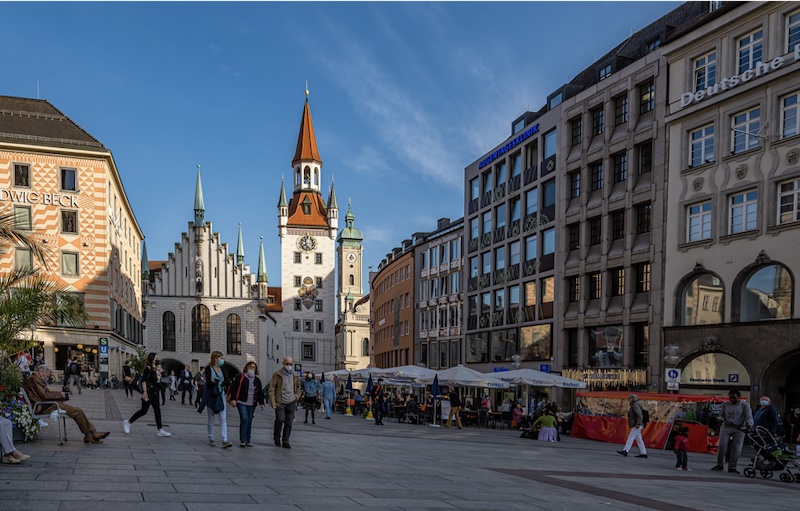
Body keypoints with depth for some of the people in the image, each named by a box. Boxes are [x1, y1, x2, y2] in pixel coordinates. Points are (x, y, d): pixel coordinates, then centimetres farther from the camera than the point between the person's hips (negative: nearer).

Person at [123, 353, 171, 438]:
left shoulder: (154, 369, 14)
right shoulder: (148, 368, -13)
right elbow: (143, 380, -20)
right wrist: (144, 392, -25)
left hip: (154, 392, 9)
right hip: (148, 392, -9)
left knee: (157, 410, 4)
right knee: (144, 410, -4)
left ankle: (160, 430, 4)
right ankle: (128, 422, 14)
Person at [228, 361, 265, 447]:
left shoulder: (257, 380, 15)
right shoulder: (240, 377, 0)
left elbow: (260, 392, 17)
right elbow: (234, 388, -3)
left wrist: (261, 403, 9)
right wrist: (233, 399, -12)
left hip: (251, 404, 5)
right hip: (241, 402, -5)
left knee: (249, 421, 5)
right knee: (244, 419, -15)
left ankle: (247, 440, 13)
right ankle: (242, 440, -10)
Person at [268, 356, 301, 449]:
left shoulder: (294, 376, 10)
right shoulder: (277, 374, -3)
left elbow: (298, 387, 26)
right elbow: (272, 389, -4)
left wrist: (297, 397, 11)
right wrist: (273, 402, -10)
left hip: (291, 402, 4)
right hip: (280, 402, -4)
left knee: (289, 422, 2)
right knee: (280, 419, -16)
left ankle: (285, 442, 13)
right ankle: (277, 438, 8)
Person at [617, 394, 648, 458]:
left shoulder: (635, 405, -14)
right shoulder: (633, 405, 18)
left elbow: (640, 415, -22)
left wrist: (638, 423, -25)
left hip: (637, 426, -10)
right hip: (636, 425, 10)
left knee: (631, 437, -10)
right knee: (638, 439, 10)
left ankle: (625, 451, -12)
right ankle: (643, 453, 12)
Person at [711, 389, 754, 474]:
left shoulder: (745, 405, -3)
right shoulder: (725, 404, 5)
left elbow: (749, 417, -14)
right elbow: (721, 415, 16)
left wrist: (749, 425, -34)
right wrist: (722, 420, -7)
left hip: (739, 429, -2)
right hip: (726, 427, 2)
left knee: (736, 448, -7)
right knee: (722, 446, -9)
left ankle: (732, 467, 5)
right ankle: (719, 465, 6)